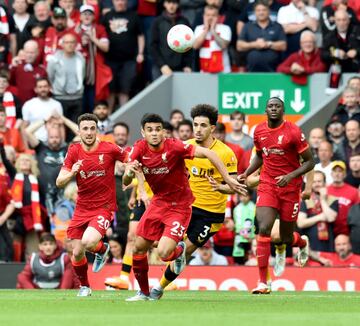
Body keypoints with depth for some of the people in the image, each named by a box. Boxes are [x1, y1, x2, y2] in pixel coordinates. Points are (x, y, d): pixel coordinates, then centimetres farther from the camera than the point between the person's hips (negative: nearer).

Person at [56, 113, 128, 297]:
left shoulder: (109, 149, -9)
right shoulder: (74, 151, -1)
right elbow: (59, 183, -4)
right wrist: (72, 173, -23)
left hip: (104, 207, -4)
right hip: (82, 209, 4)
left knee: (88, 243, -27)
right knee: (77, 253, 3)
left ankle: (102, 249, 10)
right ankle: (84, 286, 30)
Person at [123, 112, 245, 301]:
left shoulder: (173, 147, -22)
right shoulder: (139, 149, -7)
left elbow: (207, 153, -25)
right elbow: (126, 182, -4)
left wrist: (228, 180, -30)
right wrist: (129, 172, -29)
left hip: (180, 206, -5)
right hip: (158, 203, 5)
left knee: (163, 253, -18)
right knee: (138, 248, 5)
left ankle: (180, 250, 19)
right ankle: (144, 292, 26)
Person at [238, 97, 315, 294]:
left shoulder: (293, 132, -13)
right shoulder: (259, 131, 2)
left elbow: (309, 162, -8)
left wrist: (290, 176, -21)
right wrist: (246, 174, 5)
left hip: (290, 188, -3)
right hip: (267, 186, 3)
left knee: (286, 238, 8)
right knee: (263, 229, -17)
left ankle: (303, 243, 49)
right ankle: (263, 283, -15)